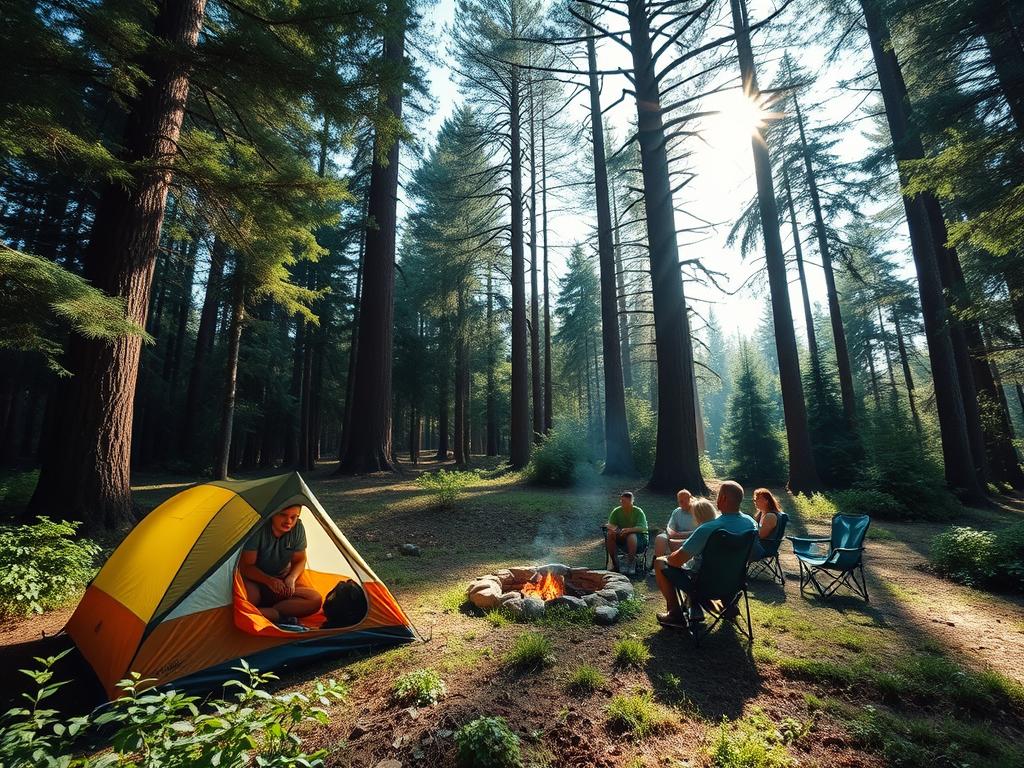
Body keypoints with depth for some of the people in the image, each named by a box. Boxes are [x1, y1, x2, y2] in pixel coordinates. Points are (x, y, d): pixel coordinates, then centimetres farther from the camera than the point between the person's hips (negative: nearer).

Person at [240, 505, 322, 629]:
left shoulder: (298, 528, -9)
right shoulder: (258, 529, -22)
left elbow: (300, 561, 3)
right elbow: (246, 567, -17)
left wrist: (291, 579, -17)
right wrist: (269, 580, -30)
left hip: (281, 583, 5)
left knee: (315, 599, -17)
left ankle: (267, 613, -19)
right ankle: (280, 617, -24)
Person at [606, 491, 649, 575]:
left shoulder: (638, 511, -14)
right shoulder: (616, 511, -3)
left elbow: (642, 528, -26)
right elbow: (610, 525, -8)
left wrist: (629, 529, -43)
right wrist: (612, 528, -33)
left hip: (639, 537, -4)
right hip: (622, 536, 4)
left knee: (631, 537, -37)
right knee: (609, 535, -24)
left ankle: (631, 565, -23)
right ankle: (615, 564, -12)